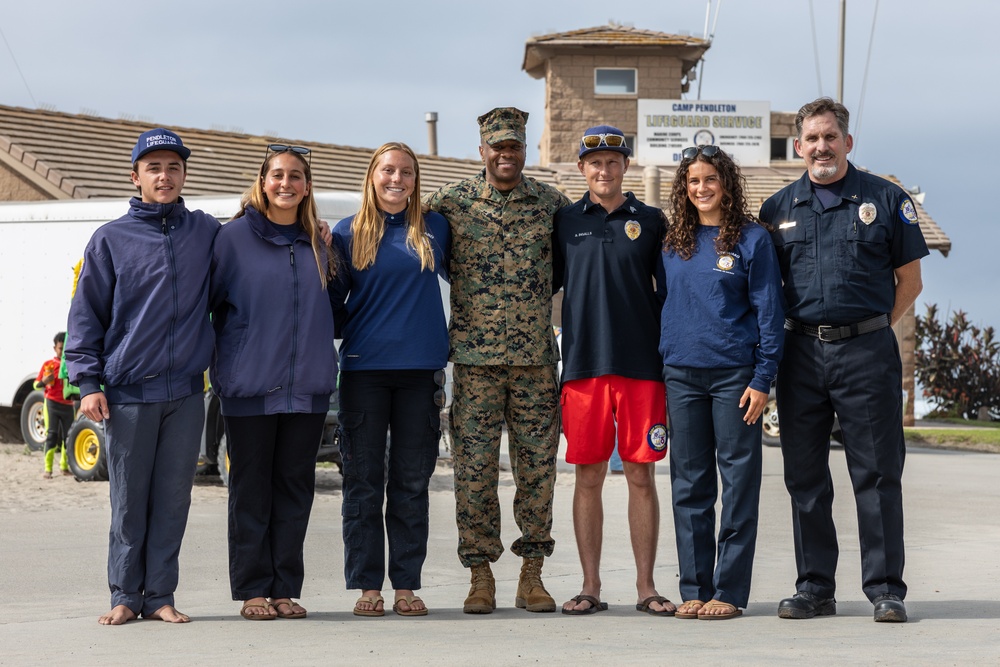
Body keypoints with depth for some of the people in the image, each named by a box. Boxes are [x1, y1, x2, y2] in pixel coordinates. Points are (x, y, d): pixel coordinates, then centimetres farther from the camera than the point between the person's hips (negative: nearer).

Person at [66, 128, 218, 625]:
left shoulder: (206, 232, 9)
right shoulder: (111, 240, 3)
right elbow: (86, 314, 3)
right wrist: (89, 382, -5)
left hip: (186, 391, 2)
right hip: (127, 392, -2)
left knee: (173, 499, 4)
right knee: (128, 500, 2)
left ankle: (160, 596, 12)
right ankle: (125, 597, 11)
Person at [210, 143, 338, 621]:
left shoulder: (317, 244, 11)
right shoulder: (234, 238, -1)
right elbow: (207, 300, 3)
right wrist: (222, 357, 2)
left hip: (307, 385, 3)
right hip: (249, 384, -3)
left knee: (295, 485, 5)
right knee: (251, 488, 1)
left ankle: (285, 588, 11)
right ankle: (253, 590, 7)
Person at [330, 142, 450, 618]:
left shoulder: (434, 229, 9)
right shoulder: (348, 234, 6)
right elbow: (333, 302, 10)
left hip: (419, 368, 1)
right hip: (364, 367, -1)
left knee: (412, 483, 3)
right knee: (364, 481, 0)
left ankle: (407, 585, 8)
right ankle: (367, 586, 5)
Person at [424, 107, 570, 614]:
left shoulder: (550, 202, 6)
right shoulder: (451, 201, 3)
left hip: (536, 356, 1)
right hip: (475, 356, -1)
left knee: (537, 464, 3)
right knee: (474, 467, -1)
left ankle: (532, 574, 11)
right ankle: (481, 576, 7)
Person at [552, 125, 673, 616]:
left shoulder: (650, 221, 8)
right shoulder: (564, 222, 9)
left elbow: (670, 293, 9)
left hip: (642, 364, -1)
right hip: (583, 364, 1)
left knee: (641, 477, 1)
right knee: (588, 478, 2)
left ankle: (646, 587, 7)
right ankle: (590, 588, 8)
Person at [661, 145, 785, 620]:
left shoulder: (752, 239, -1)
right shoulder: (674, 243, 12)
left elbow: (769, 311, -3)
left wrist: (763, 379, -9)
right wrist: (659, 372, 9)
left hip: (734, 374, -4)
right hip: (681, 375, 4)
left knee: (738, 482, -1)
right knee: (689, 484, 6)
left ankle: (729, 590, 3)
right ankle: (693, 589, 11)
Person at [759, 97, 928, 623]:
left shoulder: (885, 199, 5)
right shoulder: (779, 208, 11)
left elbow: (909, 279, 7)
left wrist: (874, 327, 0)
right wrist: (780, 334, 5)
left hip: (866, 352, -3)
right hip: (801, 353, 3)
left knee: (877, 474, -2)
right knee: (804, 476, 6)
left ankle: (885, 589, 3)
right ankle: (814, 588, 13)